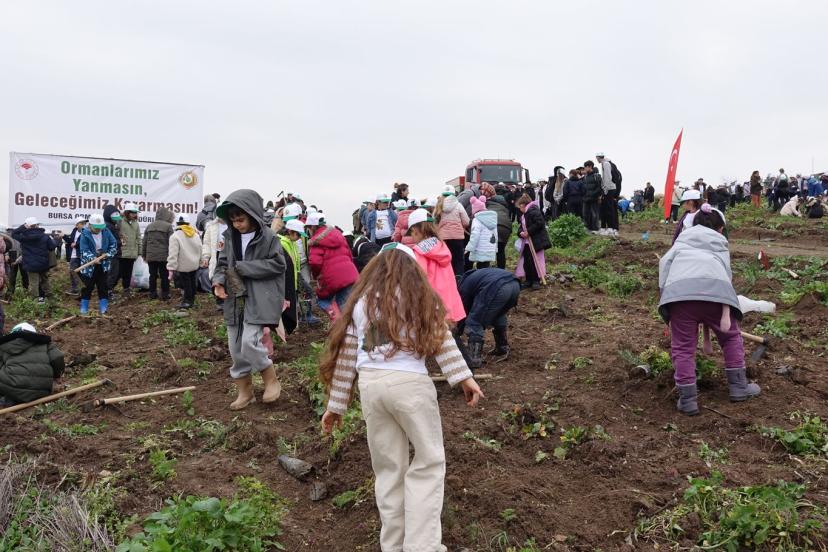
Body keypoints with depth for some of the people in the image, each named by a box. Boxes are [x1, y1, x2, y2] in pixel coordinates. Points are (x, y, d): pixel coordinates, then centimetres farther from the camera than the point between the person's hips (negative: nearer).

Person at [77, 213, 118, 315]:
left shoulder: (106, 232, -3)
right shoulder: (85, 234, -13)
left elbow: (114, 244, 4)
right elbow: (84, 250, -18)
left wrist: (108, 254, -11)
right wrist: (93, 258, -33)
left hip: (103, 265, 3)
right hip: (89, 266, -3)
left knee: (103, 287, 6)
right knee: (88, 287, 3)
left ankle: (104, 308, 13)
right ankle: (84, 308, 15)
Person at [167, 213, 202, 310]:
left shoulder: (175, 236, -17)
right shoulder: (196, 234, 2)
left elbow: (173, 254, -21)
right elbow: (200, 249, 10)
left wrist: (171, 268, -19)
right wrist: (199, 261, 22)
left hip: (183, 266, -6)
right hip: (194, 264, 6)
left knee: (185, 283, 4)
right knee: (191, 282, 18)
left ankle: (187, 301, 8)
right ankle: (191, 299, 28)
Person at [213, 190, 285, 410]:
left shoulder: (268, 237, -9)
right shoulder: (230, 237, 8)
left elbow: (277, 264, -14)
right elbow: (222, 263, 15)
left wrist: (242, 268, -15)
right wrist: (219, 281, -7)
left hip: (258, 300, -6)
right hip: (235, 300, 6)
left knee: (250, 344, -18)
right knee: (236, 349, 9)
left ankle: (272, 381, 7)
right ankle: (244, 392, 25)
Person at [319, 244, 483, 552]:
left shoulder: (359, 302, 17)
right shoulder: (418, 295, 10)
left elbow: (345, 358, 16)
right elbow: (440, 338, -1)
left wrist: (336, 405, 20)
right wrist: (464, 378, -1)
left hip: (370, 385, 4)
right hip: (409, 382, -4)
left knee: (388, 468, 13)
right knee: (428, 462, 7)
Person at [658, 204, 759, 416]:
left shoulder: (682, 240, 34)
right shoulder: (720, 243, 30)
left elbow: (665, 262, 14)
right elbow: (726, 272, 13)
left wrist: (665, 293, 13)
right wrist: (725, 314, 5)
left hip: (679, 289, 0)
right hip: (714, 287, 0)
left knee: (683, 346, 10)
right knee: (731, 335, 24)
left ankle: (687, 399, 7)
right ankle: (738, 386, 29)